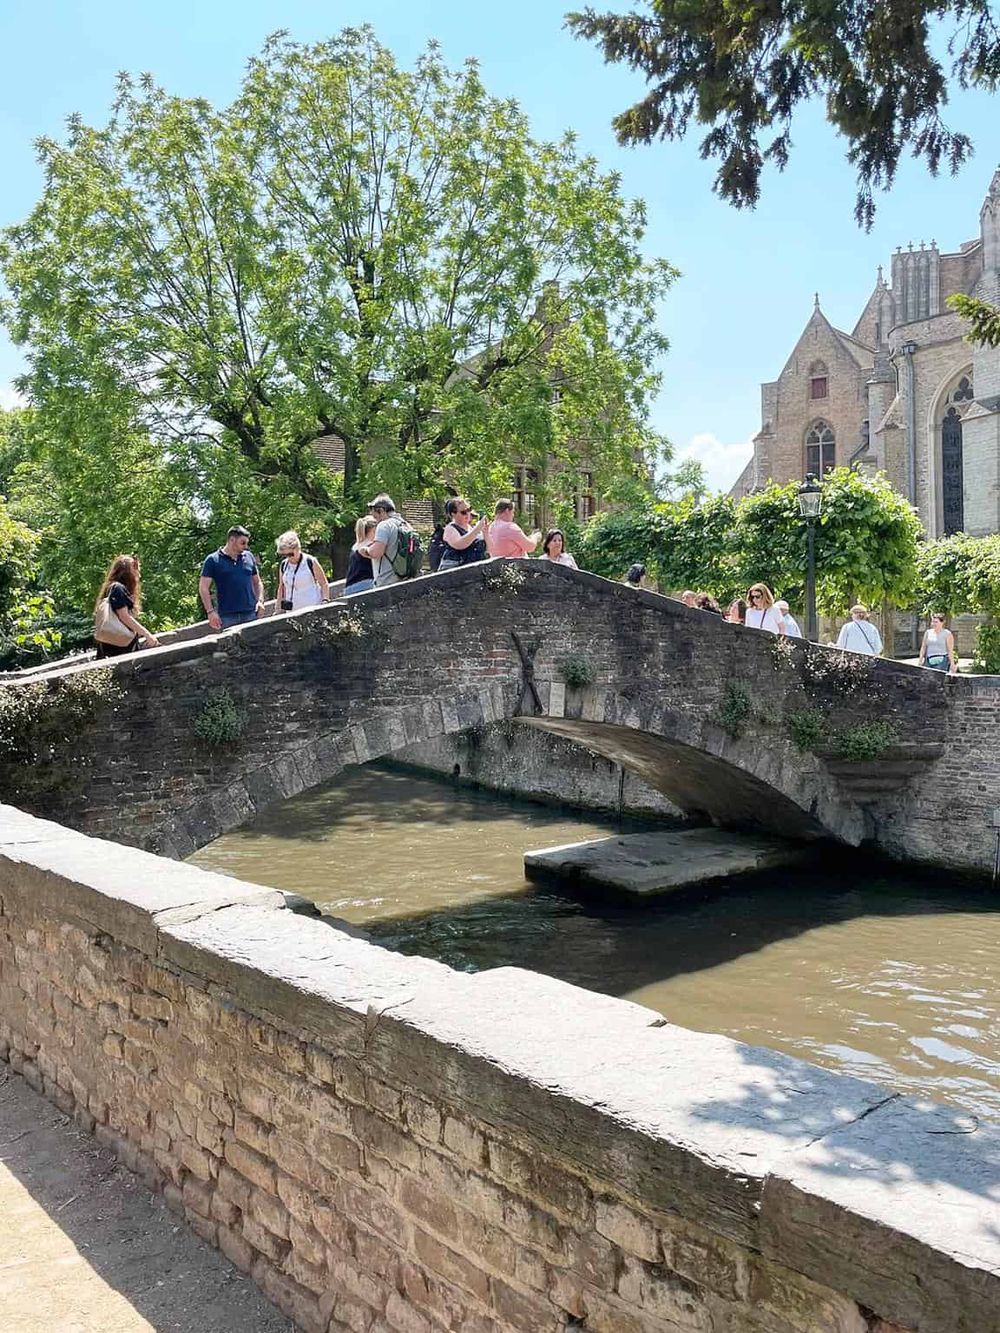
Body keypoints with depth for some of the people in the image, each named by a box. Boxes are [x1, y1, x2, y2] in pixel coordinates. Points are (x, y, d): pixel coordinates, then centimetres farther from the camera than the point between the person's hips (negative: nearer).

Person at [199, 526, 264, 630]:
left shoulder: (249, 557, 13)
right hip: (227, 616, -3)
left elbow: (257, 582, 20)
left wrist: (260, 600, 3)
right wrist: (210, 612, -8)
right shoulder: (213, 560, 2)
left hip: (251, 613, 3)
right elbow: (203, 588, 0)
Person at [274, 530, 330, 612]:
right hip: (292, 612, 4)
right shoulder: (284, 565, 10)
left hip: (311, 610, -4)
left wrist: (325, 601, -10)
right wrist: (278, 608, 16)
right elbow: (282, 587, 20)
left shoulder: (310, 562, -3)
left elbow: (324, 584, 2)